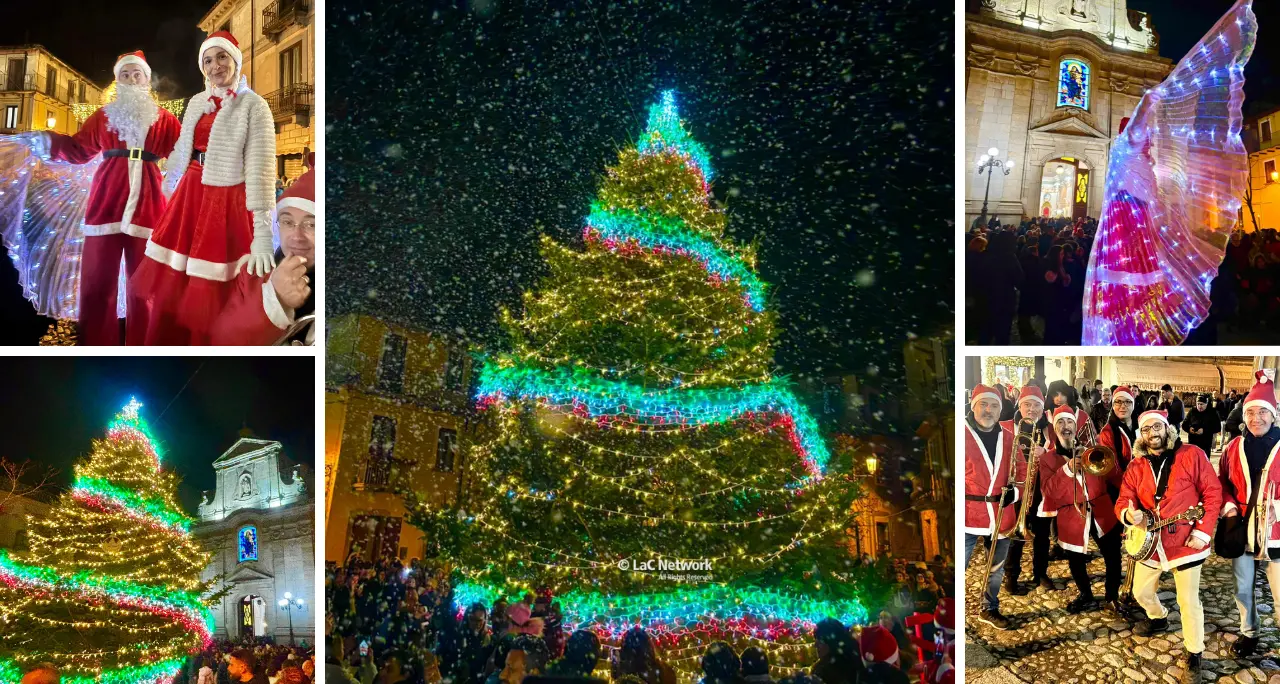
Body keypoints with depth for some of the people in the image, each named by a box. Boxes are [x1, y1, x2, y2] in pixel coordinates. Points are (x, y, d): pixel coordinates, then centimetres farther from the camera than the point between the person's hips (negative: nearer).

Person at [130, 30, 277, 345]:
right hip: (190, 195, 6)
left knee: (210, 295, 2)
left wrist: (262, 234, -22)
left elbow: (260, 168, -16)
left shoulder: (254, 105, -10)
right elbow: (181, 151, 19)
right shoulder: (197, 102, 9)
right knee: (170, 285, 13)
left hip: (227, 201, -6)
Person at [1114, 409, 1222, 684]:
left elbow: (1213, 492, -9)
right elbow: (1123, 501, 1)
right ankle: (1159, 618, 51)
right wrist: (1128, 514, -23)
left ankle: (1194, 656, 15)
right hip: (1150, 542, 5)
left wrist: (1203, 531, -16)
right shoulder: (1136, 467, 4)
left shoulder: (1191, 455, -9)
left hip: (1185, 542, -5)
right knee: (1141, 593, 19)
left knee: (1188, 601, -2)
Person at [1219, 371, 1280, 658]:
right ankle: (1248, 633, 35)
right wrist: (1228, 505, -4)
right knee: (1243, 589, 16)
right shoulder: (1234, 447, 4)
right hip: (1241, 530, 4)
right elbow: (1222, 482, 14)